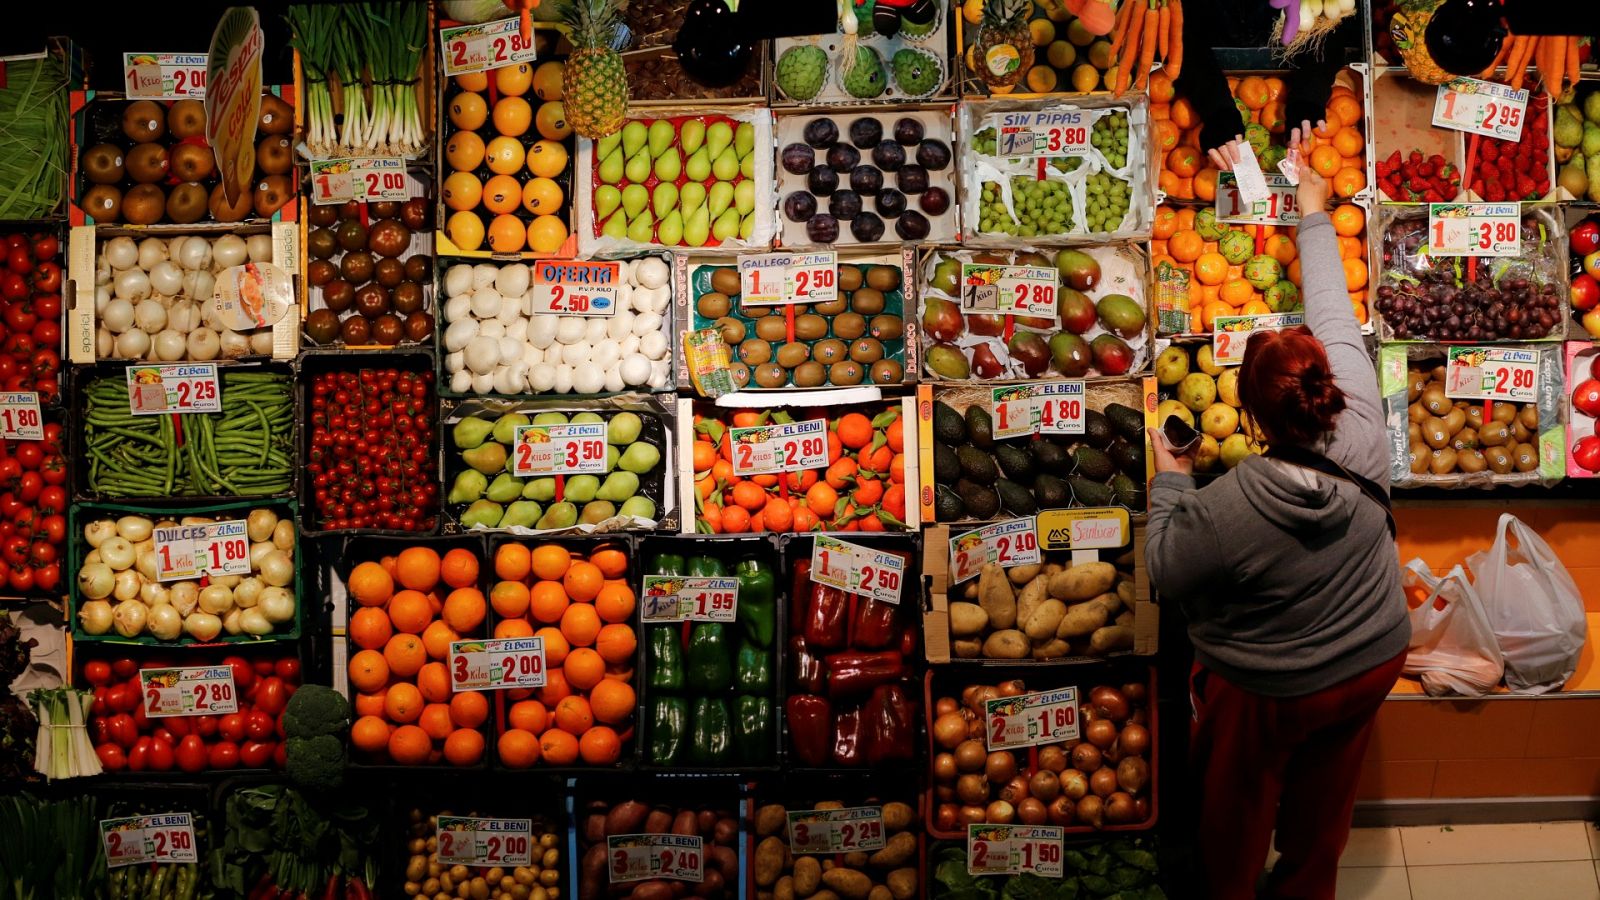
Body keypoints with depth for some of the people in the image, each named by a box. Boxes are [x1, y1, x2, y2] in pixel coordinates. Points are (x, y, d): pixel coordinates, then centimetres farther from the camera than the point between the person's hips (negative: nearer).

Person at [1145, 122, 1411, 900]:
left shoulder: (1223, 509, -36)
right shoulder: (1364, 434, -25)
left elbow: (1165, 573, -17)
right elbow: (1335, 319, -12)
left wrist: (1169, 485, -5)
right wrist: (1313, 216, 1)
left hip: (1264, 694, -4)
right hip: (1370, 666, 5)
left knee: (1237, 806, 24)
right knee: (1323, 800, 28)